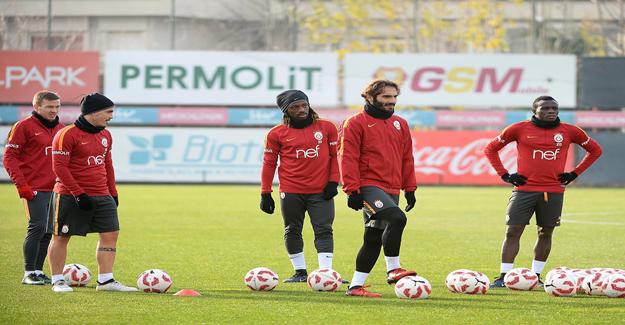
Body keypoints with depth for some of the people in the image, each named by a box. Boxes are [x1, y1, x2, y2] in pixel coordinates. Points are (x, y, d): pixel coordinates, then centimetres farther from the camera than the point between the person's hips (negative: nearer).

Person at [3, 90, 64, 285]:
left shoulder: (60, 129, 15)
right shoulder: (24, 127, -5)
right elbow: (9, 157, -6)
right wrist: (21, 185, -13)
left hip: (55, 189, 6)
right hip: (35, 189, -6)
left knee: (48, 232, 7)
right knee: (37, 228, -12)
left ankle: (38, 271, 15)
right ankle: (29, 274, -6)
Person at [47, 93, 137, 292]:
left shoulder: (105, 135, 11)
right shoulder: (67, 135, -13)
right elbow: (59, 167, -15)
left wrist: (113, 193, 16)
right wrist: (79, 194, -19)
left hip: (102, 197, 7)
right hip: (70, 196, -7)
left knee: (110, 233, -1)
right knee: (61, 237, 2)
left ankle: (105, 280, 2)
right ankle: (57, 281, 12)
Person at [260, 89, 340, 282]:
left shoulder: (326, 128, 3)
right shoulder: (277, 134, 1)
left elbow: (335, 155, 8)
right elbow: (269, 163, 4)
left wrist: (333, 181, -1)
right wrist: (265, 193, 2)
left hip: (321, 192, 0)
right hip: (291, 192, 0)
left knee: (323, 230, -7)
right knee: (292, 231, 7)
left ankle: (326, 272, -10)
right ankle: (300, 272, 18)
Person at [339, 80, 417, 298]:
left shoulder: (400, 124, 16)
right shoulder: (356, 123, -4)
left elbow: (407, 157, 21)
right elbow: (348, 157, -8)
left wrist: (410, 188, 16)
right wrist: (352, 190, -15)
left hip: (391, 189, 7)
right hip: (369, 186, -7)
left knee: (374, 239, 6)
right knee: (397, 218, -28)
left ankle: (355, 286, 12)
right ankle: (393, 269, -19)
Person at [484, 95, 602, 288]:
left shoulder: (569, 131, 4)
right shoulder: (520, 129, 0)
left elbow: (595, 150, 17)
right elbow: (491, 149, 10)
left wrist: (574, 174, 9)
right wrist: (504, 175, 1)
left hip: (553, 191, 2)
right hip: (524, 189, -2)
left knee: (545, 234, 6)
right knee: (513, 232, -6)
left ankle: (536, 276, 17)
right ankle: (504, 277, -2)